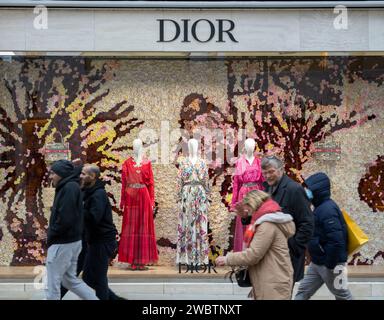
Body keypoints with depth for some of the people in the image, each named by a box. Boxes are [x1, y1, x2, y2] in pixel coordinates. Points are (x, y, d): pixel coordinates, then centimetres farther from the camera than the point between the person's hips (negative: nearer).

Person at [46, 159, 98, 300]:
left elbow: (65, 219, -24)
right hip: (72, 242, 10)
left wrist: (50, 236, -11)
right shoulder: (70, 187, 13)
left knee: (52, 283, 1)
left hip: (62, 243, -10)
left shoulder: (69, 188, -17)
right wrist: (52, 234, 7)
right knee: (70, 279, 17)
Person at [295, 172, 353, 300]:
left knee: (342, 295, 6)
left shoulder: (327, 209, -22)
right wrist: (317, 260, 15)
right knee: (303, 291, 11)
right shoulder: (321, 207, 10)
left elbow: (336, 240, -28)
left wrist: (330, 265, -22)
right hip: (317, 263, 10)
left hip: (330, 264, -10)